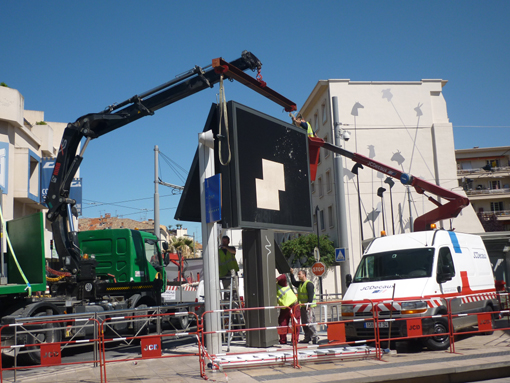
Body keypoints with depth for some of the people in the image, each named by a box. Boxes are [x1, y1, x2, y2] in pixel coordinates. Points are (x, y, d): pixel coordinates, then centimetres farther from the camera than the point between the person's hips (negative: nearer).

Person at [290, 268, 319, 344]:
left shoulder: (309, 284, -12)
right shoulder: (300, 284, 16)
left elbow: (311, 295, -18)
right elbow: (293, 282, 33)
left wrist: (309, 305, -23)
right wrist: (292, 274, 22)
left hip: (308, 307, -9)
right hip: (302, 307, 9)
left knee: (309, 322, -12)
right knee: (304, 323, 11)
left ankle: (315, 337, -8)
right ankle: (307, 338, 16)